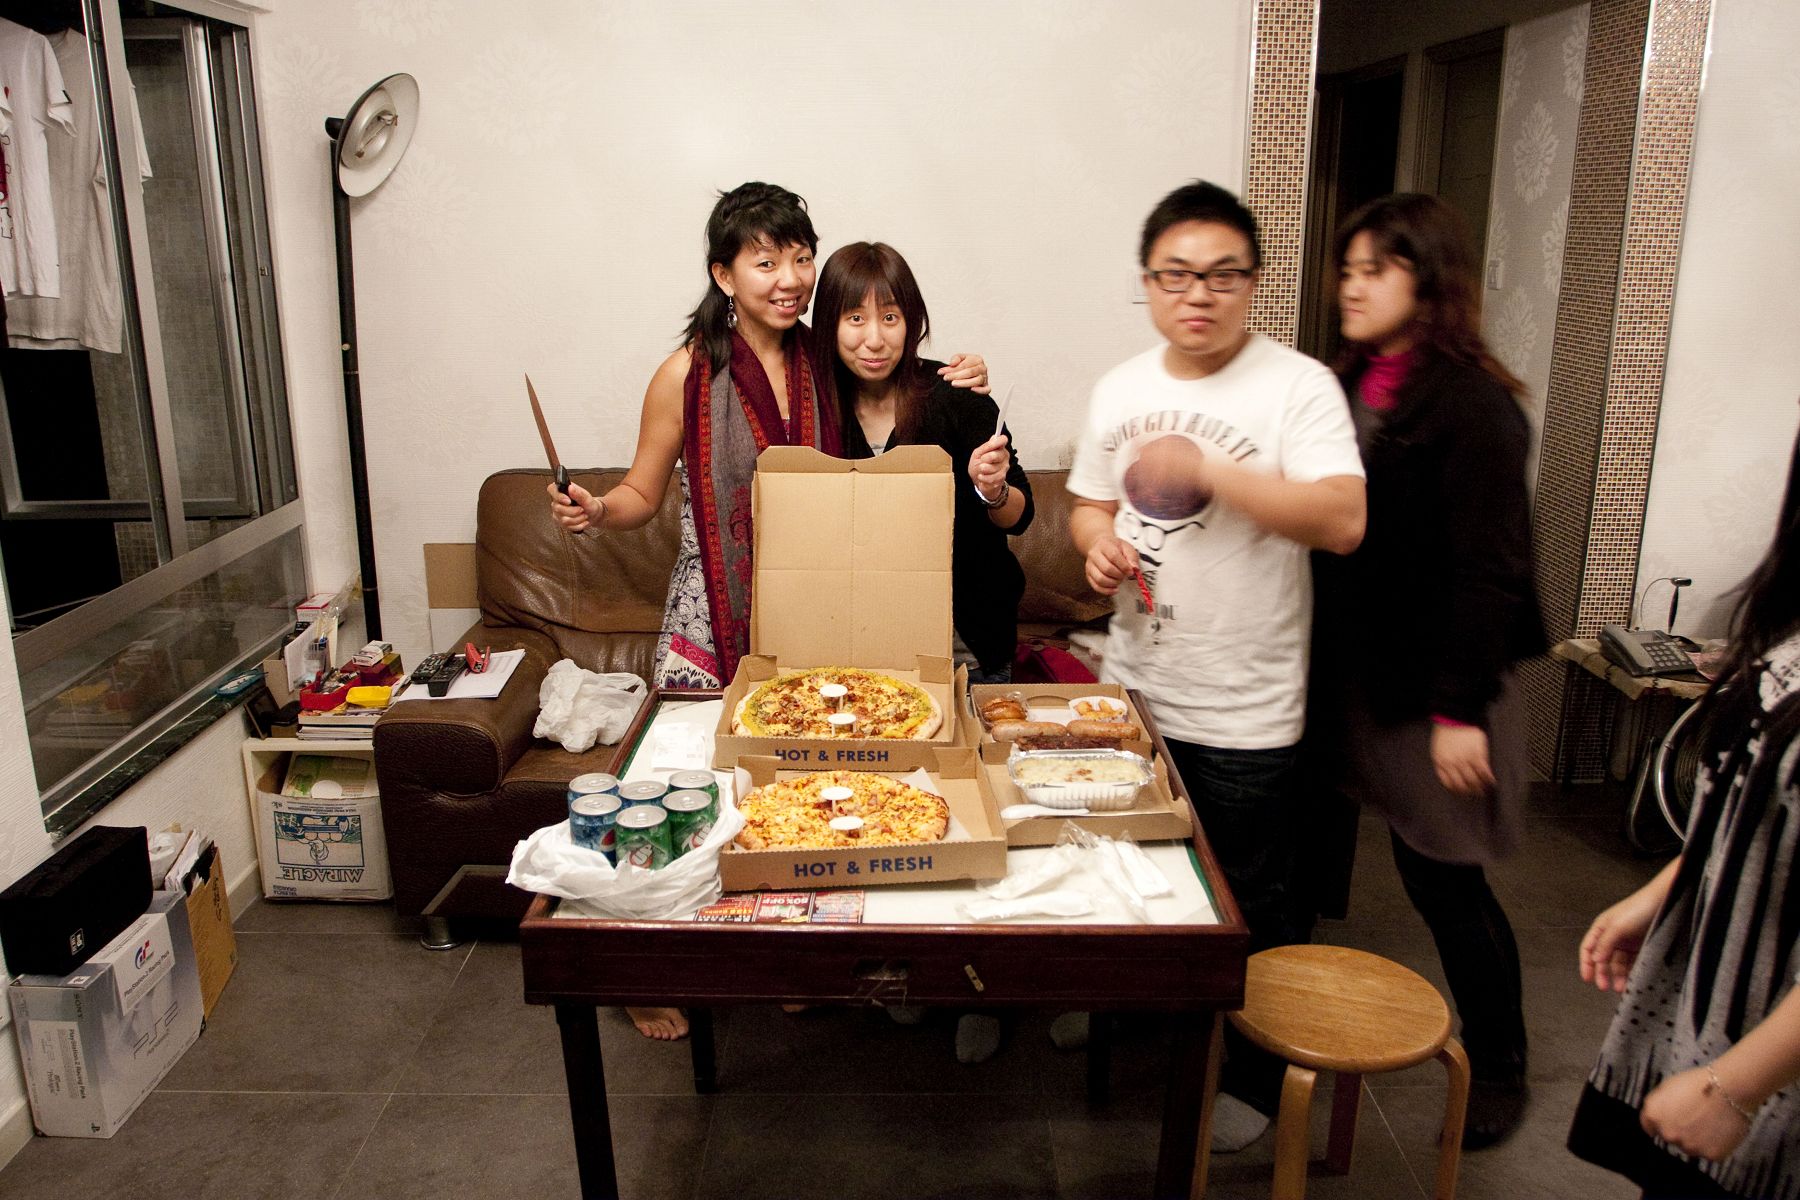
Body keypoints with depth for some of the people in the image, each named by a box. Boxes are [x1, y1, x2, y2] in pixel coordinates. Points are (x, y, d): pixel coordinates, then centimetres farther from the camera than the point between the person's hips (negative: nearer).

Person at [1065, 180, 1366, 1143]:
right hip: (1131, 686, 6)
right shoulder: (1121, 387, 5)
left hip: (1245, 710, -5)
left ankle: (1256, 1078, 32)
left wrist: (1205, 469, -29)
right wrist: (1099, 544, -6)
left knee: (1252, 908, 10)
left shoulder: (1297, 386, -13)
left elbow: (1343, 522, -24)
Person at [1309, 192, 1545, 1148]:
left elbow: (1487, 568, -17)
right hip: (1343, 670, 7)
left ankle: (1498, 1067, 26)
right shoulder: (1350, 387, 9)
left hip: (1429, 676, -7)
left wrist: (1459, 709, -18)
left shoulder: (1474, 404, -14)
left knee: (1442, 878, 4)